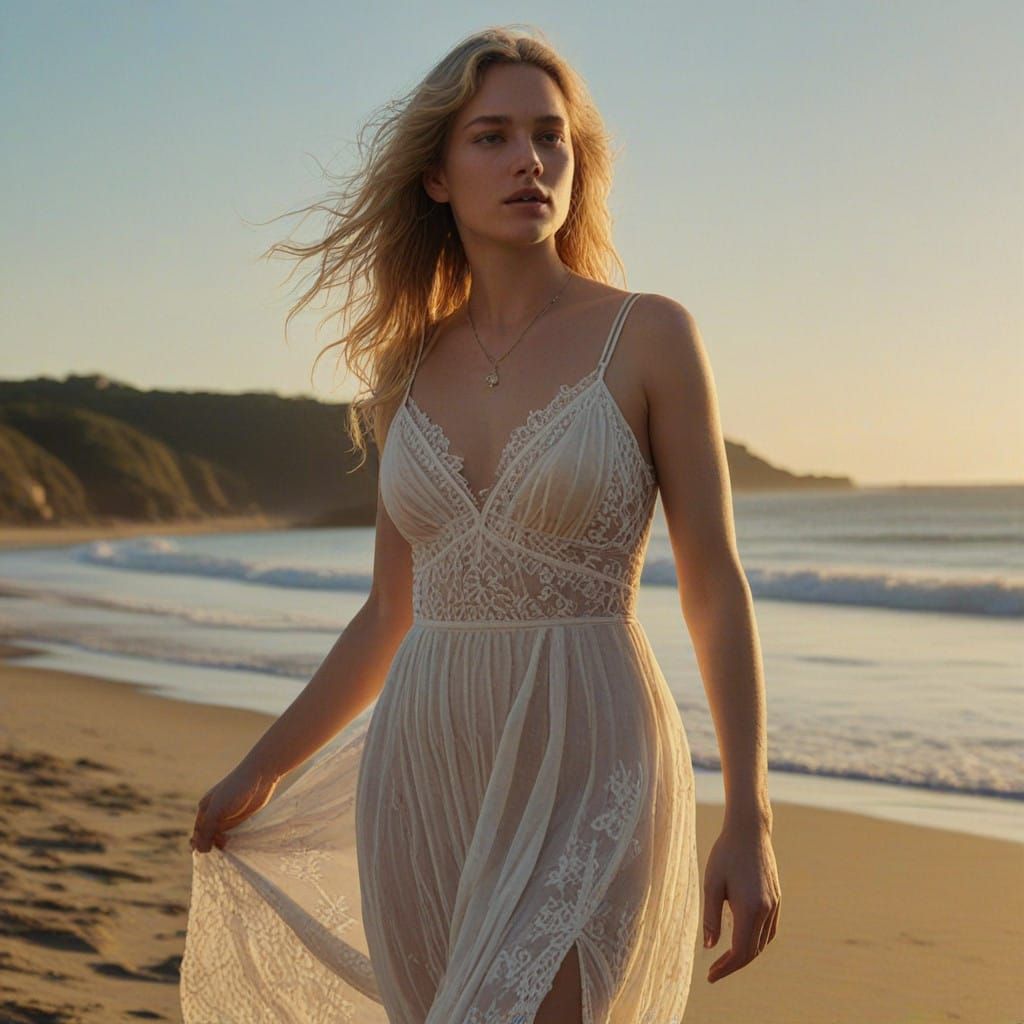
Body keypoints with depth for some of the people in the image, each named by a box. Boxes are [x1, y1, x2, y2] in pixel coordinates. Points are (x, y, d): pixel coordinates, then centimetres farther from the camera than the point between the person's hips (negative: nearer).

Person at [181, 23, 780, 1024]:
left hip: (587, 780, -5)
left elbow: (714, 587, -3)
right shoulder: (412, 369, 9)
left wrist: (749, 821, -8)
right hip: (426, 779, 5)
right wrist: (259, 771, 23)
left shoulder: (648, 336, -3)